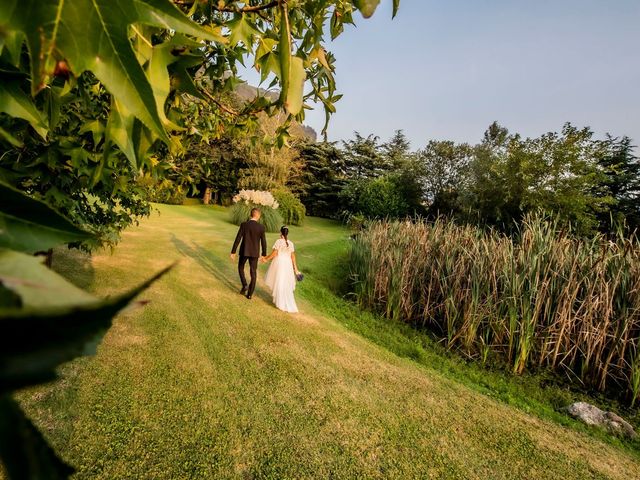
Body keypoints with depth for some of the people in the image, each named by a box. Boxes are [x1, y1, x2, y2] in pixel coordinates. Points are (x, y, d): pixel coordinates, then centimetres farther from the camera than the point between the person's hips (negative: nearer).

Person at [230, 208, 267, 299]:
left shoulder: (244, 225, -12)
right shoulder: (261, 227, -11)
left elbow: (237, 239, -12)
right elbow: (263, 242, -5)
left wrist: (233, 252, -3)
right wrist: (264, 254, 9)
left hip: (244, 251, 0)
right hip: (254, 253, 1)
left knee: (241, 267, 24)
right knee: (253, 273, 11)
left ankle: (244, 285, 8)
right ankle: (250, 293, 14)